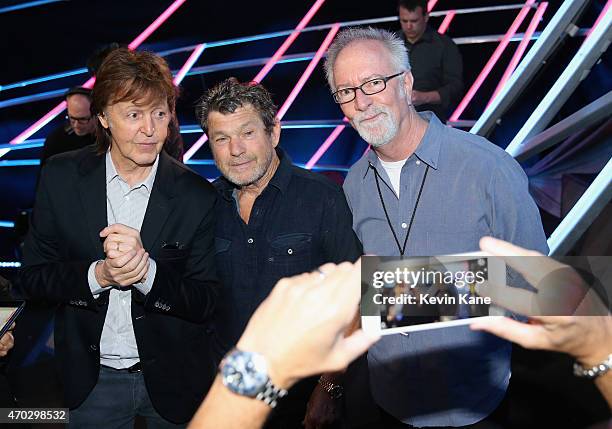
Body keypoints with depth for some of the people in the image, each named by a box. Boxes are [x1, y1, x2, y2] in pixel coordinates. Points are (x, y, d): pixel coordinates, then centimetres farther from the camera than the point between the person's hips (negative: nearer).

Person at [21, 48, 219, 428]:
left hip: (172, 380, -1)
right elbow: (33, 277, -6)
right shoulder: (61, 177, -8)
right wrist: (98, 275, -25)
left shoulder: (197, 196, -13)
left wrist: (146, 271, -29)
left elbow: (206, 302, -12)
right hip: (93, 381, 1)